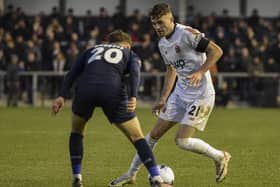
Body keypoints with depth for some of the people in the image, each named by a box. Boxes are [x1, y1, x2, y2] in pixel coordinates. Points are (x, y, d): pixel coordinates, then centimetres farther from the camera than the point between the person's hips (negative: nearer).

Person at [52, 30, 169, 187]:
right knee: (137, 137, 10)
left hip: (85, 89, 2)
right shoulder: (131, 54, 29)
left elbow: (73, 73, 19)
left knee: (77, 132, 29)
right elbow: (134, 72, 5)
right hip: (113, 91, -2)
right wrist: (133, 97, -9)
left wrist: (62, 96, 9)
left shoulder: (92, 50, 36)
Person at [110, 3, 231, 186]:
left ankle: (220, 157, 9)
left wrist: (200, 72, -30)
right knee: (155, 133, 7)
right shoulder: (162, 44, 8)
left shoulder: (188, 34, -18)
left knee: (182, 141, -14)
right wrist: (163, 99, 16)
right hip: (180, 93, 8)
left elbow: (216, 51, -19)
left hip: (201, 94, -8)